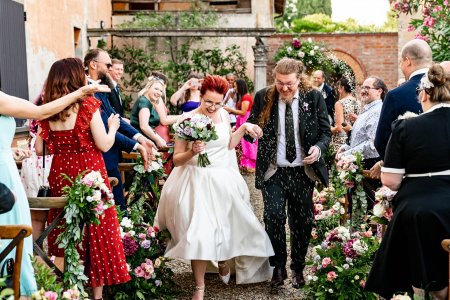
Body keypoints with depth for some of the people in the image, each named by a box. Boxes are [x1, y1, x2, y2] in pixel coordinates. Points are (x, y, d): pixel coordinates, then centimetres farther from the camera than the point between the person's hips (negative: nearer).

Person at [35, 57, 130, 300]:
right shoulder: (87, 105, -10)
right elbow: (104, 145, -10)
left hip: (60, 174, 4)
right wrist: (113, 126, 8)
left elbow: (39, 149, 5)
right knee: (97, 230, 5)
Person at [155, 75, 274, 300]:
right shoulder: (188, 119, -11)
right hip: (197, 183, -4)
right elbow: (176, 159, -8)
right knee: (199, 233, -9)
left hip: (223, 180, 4)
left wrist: (243, 128, 1)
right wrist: (192, 152, -26)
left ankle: (224, 262, 47)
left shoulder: (223, 114, 2)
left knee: (226, 226, 15)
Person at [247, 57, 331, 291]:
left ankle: (298, 269, 27)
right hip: (273, 171, -1)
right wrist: (250, 128, -20)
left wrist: (319, 148, -18)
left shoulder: (314, 97, -3)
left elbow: (325, 131, 2)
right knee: (273, 216, -14)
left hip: (303, 171, 1)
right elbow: (251, 126, 5)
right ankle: (278, 268, 4)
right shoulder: (263, 97, -2)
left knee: (302, 221, 8)